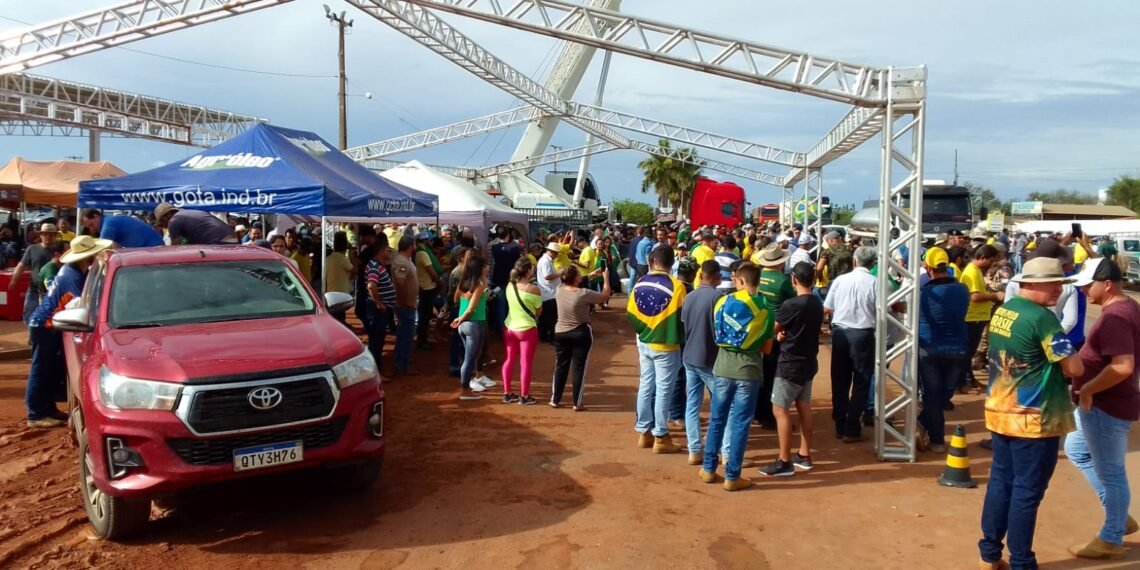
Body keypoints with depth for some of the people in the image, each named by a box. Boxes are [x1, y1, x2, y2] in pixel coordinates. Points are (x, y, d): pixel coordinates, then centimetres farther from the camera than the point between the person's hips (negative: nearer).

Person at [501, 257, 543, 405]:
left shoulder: (509, 286, -1)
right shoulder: (534, 289, -18)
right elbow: (538, 310, -7)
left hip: (509, 327, 6)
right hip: (527, 329, -6)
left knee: (509, 360, 15)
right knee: (525, 363, 5)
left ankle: (507, 394, 22)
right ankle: (524, 396, 12)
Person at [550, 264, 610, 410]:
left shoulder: (560, 289, -8)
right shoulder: (584, 294, -22)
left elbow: (573, 283, 14)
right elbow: (605, 296, -9)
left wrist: (591, 275, 14)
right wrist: (606, 278, 4)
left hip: (561, 333, 4)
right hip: (581, 334, -4)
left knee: (561, 366, 14)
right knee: (579, 367, 5)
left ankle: (554, 400, 21)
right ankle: (577, 403, 9)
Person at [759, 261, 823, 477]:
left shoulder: (791, 304, -20)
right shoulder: (817, 303, 5)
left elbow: (772, 330, -7)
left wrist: (778, 334, 13)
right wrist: (785, 335, 2)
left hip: (791, 364, -9)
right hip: (808, 362, 9)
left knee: (780, 409, -4)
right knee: (804, 407, 16)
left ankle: (785, 462, -3)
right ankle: (804, 456, 24)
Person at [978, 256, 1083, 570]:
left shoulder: (1002, 311, 7)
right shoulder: (1042, 317, -19)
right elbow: (1075, 368, -19)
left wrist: (1053, 366, 9)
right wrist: (1065, 361, 3)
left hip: (1001, 412, 8)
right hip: (1034, 419, -8)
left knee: (1000, 482, 15)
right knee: (1027, 492, 3)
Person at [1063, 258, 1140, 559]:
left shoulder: (1115, 316, -24)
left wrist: (1086, 389, -21)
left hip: (1106, 406, -11)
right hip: (1105, 403, 11)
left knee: (1110, 470, 3)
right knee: (1076, 449, 23)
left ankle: (1111, 539, 19)